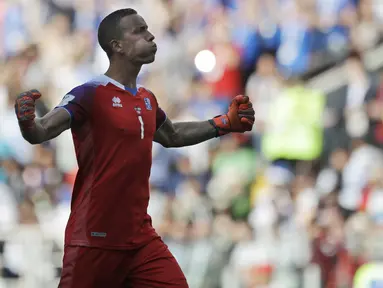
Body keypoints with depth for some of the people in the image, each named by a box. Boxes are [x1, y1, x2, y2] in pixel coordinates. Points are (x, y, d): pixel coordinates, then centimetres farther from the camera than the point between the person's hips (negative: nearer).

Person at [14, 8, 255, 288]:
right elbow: (42, 131, -23)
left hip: (141, 239, 7)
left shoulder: (147, 100, 12)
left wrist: (225, 124, 32)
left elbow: (172, 136, 34)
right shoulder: (90, 95, -11)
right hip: (95, 241, -7)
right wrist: (27, 122, -45)